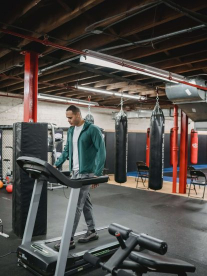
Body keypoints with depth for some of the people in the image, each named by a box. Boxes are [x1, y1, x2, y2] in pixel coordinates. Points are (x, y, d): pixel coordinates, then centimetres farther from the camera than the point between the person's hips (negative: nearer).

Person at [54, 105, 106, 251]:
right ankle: (92, 231, 28)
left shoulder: (93, 129, -12)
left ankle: (69, 239, 3)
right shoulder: (71, 130, 11)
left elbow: (101, 151, -16)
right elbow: (66, 150, 18)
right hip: (75, 172, 8)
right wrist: (56, 165, 9)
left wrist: (97, 174, -21)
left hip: (86, 172, -7)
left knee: (76, 205, -6)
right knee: (85, 202, 15)